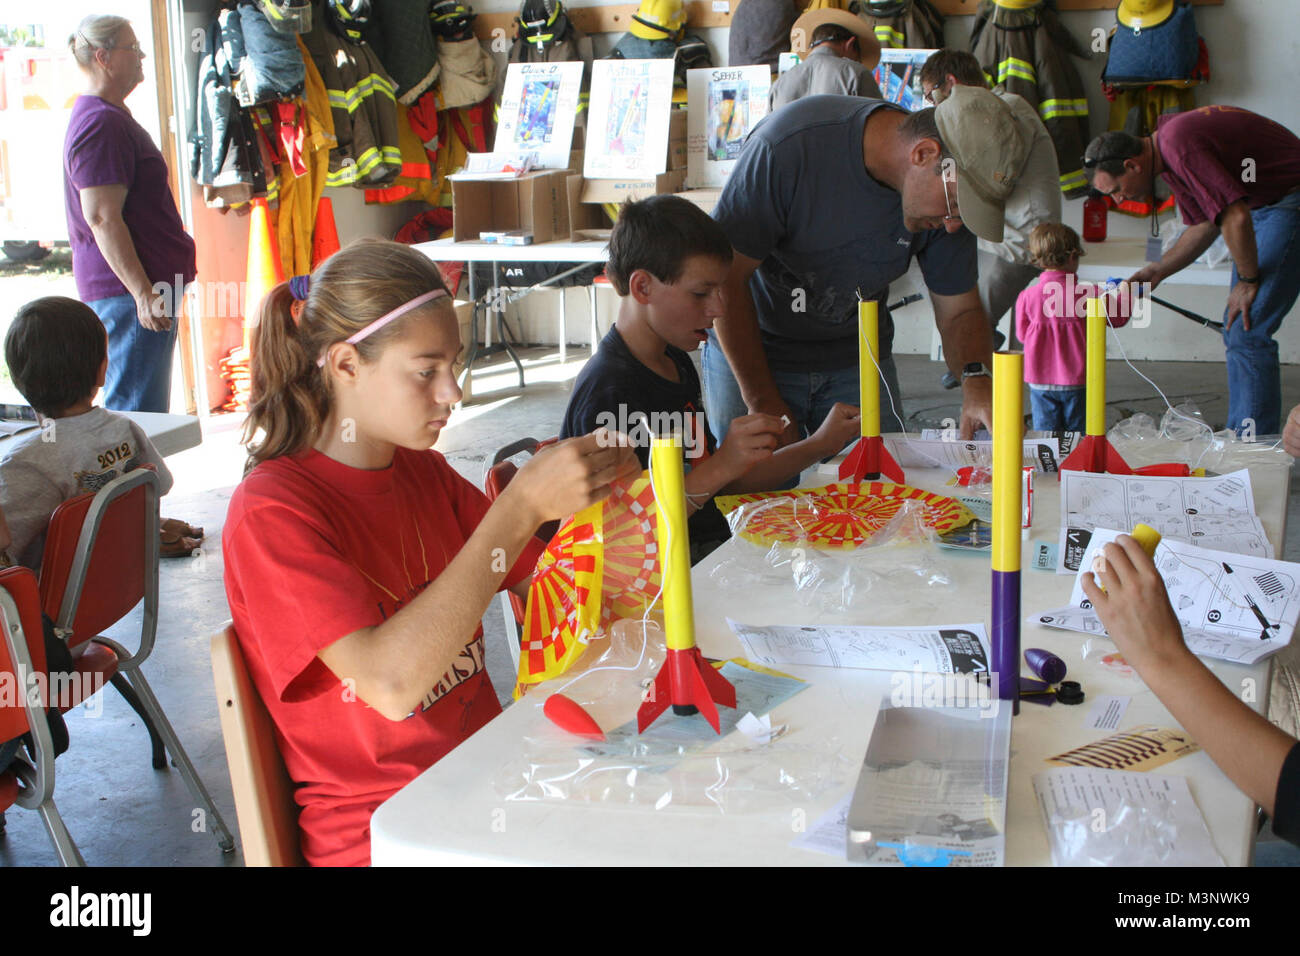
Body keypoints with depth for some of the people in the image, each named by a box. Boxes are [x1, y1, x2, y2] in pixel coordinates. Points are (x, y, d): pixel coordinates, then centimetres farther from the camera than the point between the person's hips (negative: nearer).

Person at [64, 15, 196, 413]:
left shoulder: (112, 116, 18)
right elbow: (103, 219, -22)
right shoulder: (101, 124, -16)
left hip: (145, 284, 11)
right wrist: (143, 291, -24)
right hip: (127, 289, -11)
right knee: (136, 411, -8)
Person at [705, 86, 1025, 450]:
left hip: (858, 362, 4)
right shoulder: (789, 147, -30)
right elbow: (725, 278, -22)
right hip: (749, 354, -3)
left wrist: (976, 378, -24)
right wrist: (764, 402, -19)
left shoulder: (954, 188, -13)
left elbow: (959, 311, -2)